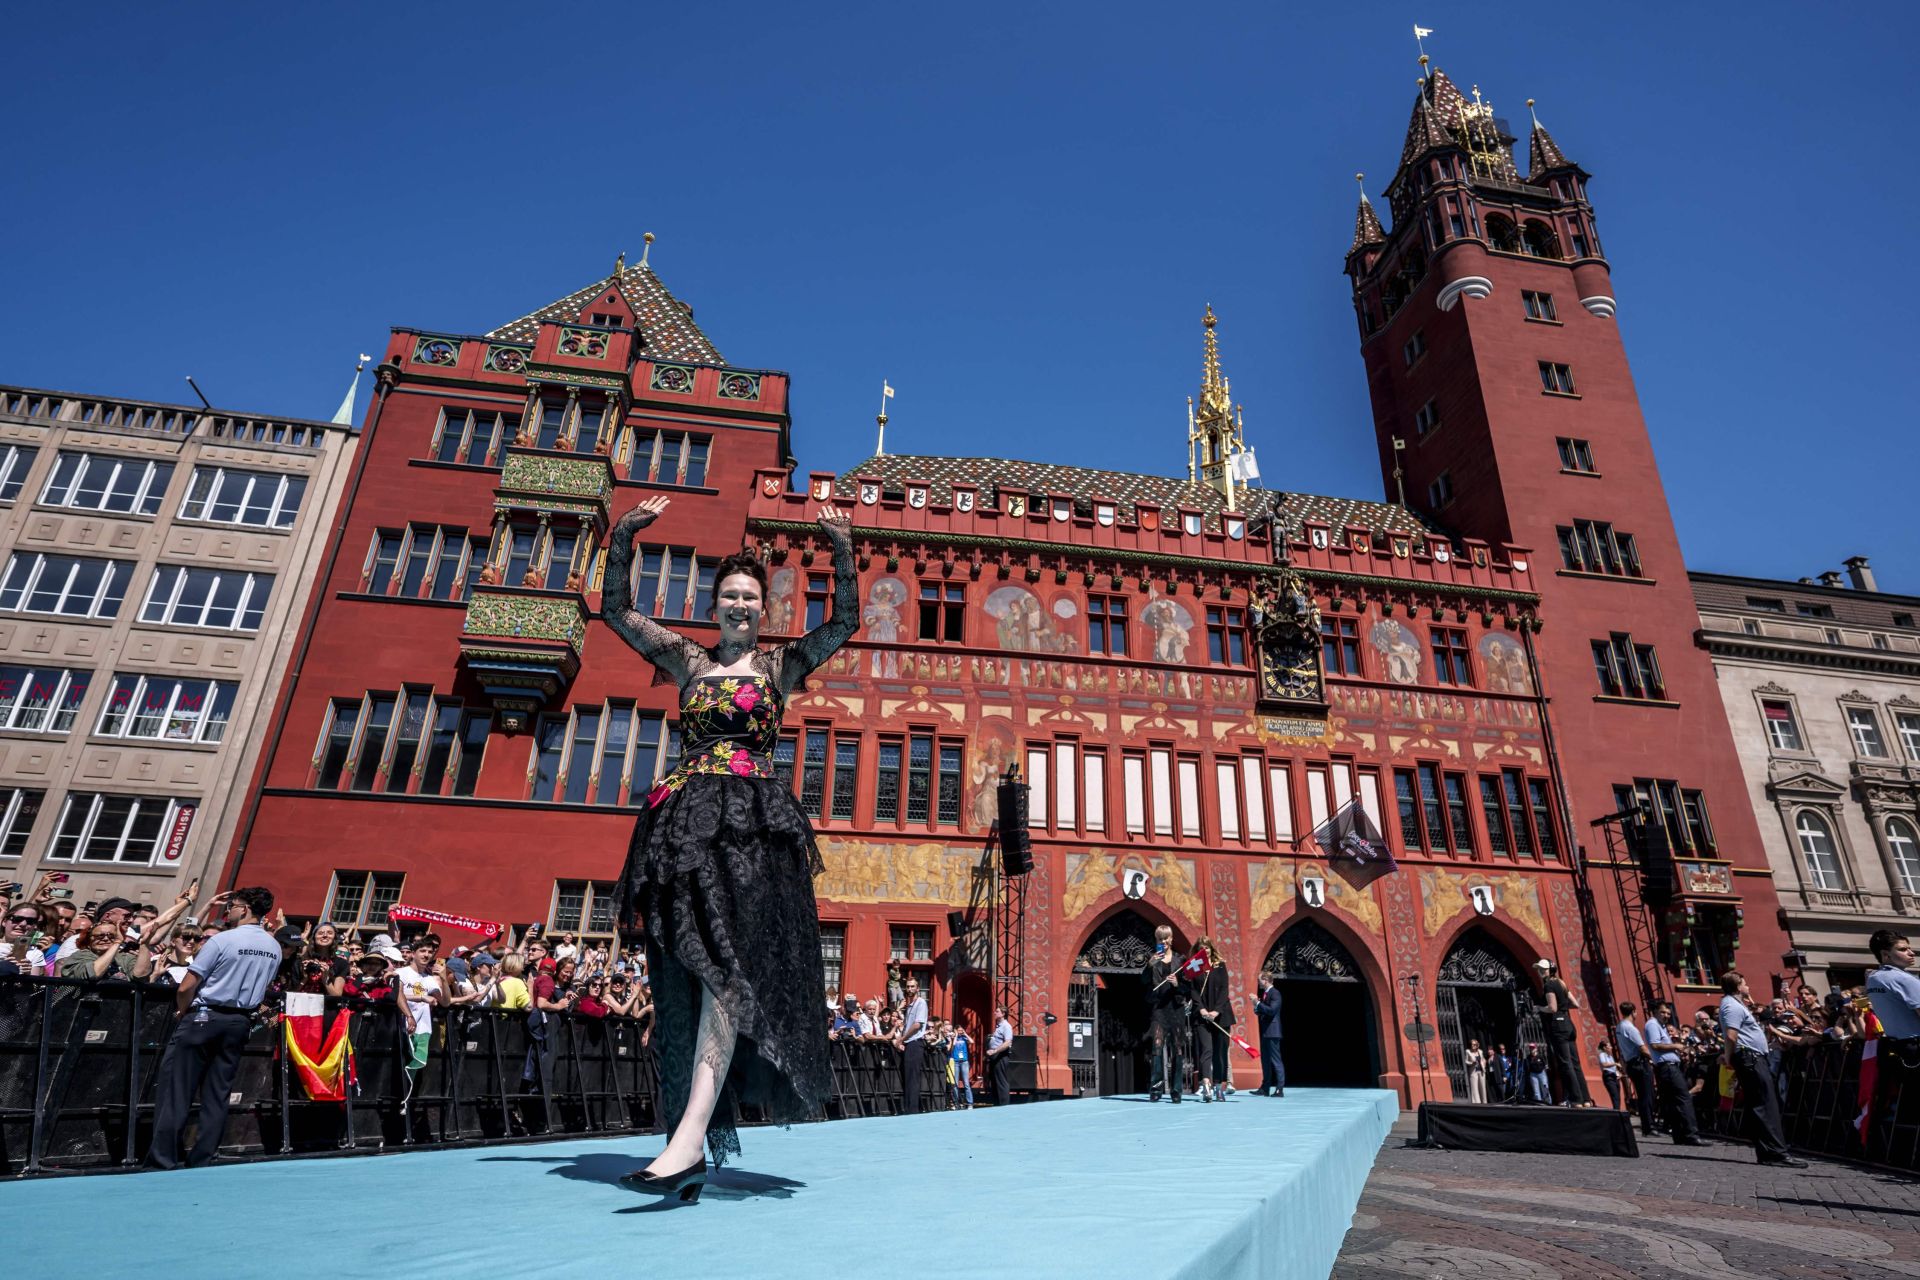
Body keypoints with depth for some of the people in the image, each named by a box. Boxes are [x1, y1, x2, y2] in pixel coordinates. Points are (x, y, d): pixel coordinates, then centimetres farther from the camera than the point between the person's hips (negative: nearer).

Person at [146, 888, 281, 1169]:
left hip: (204, 1017, -5)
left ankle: (163, 1159, 0)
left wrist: (182, 1011, 6)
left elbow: (186, 987, -11)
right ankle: (202, 1160, 11)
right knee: (217, 1093, 9)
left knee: (175, 1088, 2)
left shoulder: (222, 940, -12)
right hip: (240, 1022, 5)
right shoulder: (274, 948, 5)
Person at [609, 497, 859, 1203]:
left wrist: (842, 548, -5)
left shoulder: (780, 664, 12)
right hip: (685, 816, 4)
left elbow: (845, 621, 3)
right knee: (684, 976, 1)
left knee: (727, 963, -19)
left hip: (754, 821, -3)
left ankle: (690, 1137, -25)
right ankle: (711, 1126, 9)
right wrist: (623, 537, 8)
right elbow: (617, 611, 18)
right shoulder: (689, 660, 18)